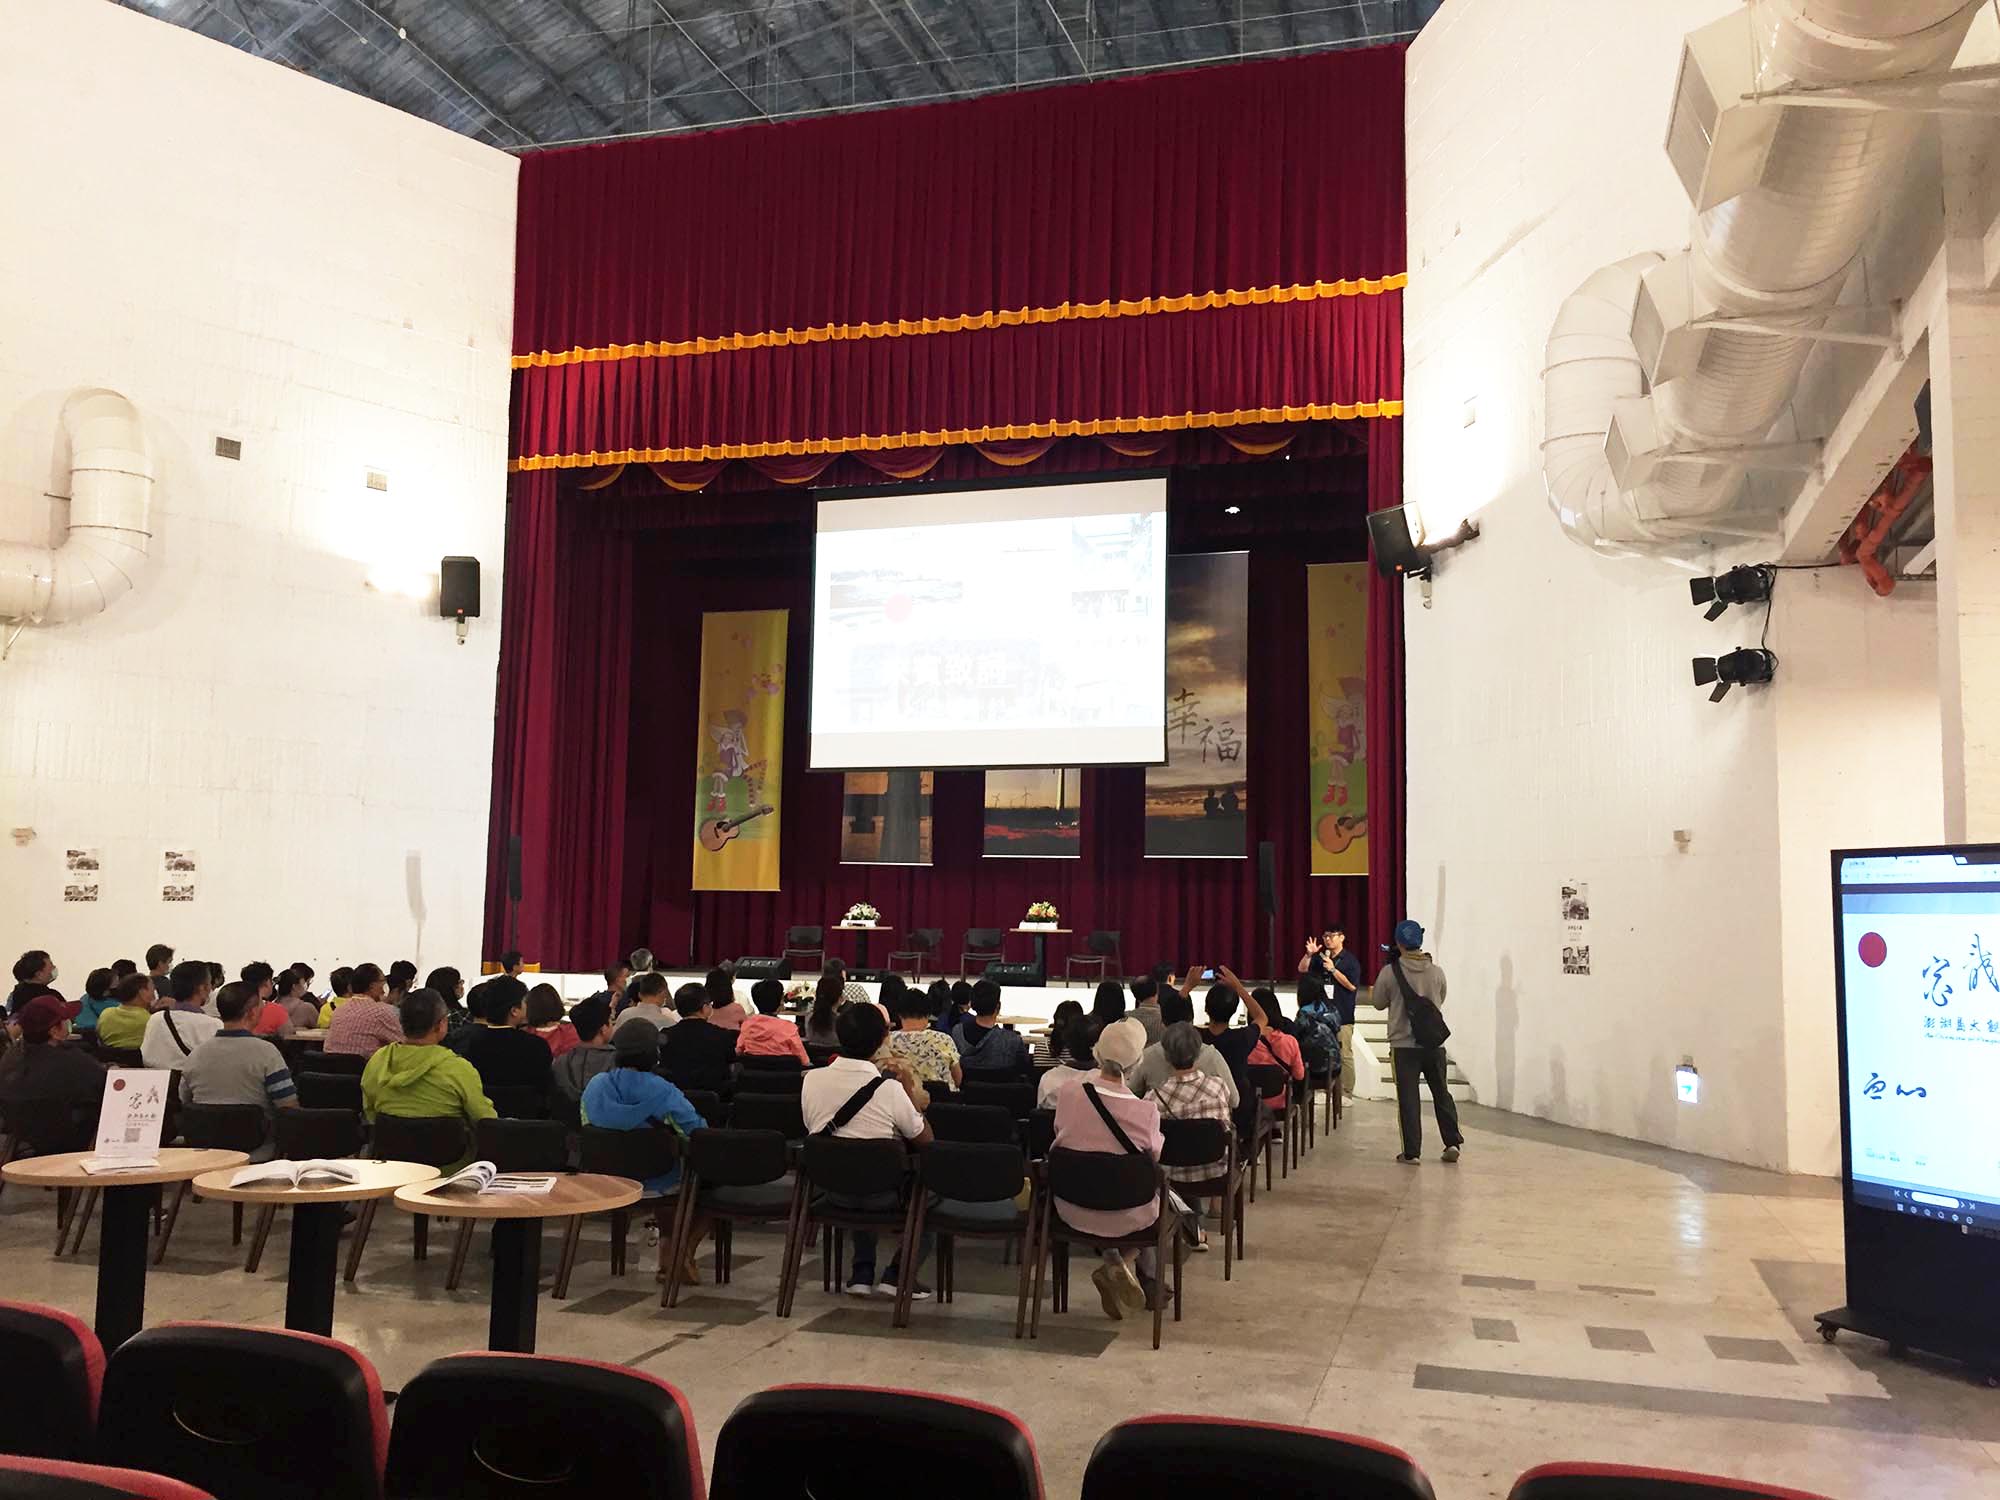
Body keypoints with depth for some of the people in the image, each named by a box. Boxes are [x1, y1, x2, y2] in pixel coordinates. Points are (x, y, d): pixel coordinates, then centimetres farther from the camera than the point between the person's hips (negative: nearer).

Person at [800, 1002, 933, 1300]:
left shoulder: (812, 1079, -11)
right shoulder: (889, 1089, -22)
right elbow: (925, 1141, -8)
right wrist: (915, 1104, 4)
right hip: (883, 1196, -4)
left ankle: (862, 1273, 24)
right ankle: (898, 1275, 12)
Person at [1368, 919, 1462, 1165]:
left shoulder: (1389, 973, -10)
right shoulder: (1437, 972, -2)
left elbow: (1378, 1003, 3)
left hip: (1404, 1045, -3)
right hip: (1434, 1044, 3)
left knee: (1408, 1098, 3)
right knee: (1441, 1093, 17)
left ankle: (1411, 1152, 4)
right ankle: (1453, 1142, 17)